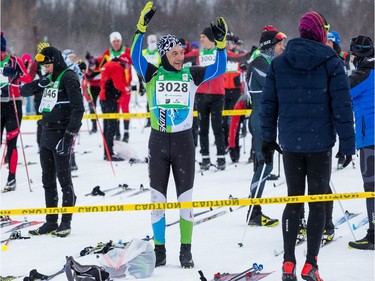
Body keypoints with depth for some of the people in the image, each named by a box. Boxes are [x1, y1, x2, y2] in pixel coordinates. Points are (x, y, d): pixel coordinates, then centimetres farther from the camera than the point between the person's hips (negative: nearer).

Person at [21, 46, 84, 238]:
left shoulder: (68, 77, -10)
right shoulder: (49, 78, 14)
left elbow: (78, 108, -16)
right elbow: (24, 92, 14)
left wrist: (69, 135, -20)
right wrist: (38, 84, -6)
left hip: (61, 134, -8)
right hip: (47, 134, 8)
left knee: (64, 179, -4)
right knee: (48, 180, 11)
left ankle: (66, 223, 1)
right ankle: (51, 222, 17)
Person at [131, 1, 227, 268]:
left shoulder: (191, 75, 2)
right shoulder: (153, 74, -1)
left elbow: (219, 68, -5)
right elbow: (135, 56, -15)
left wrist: (221, 43, -19)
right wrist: (141, 28, -25)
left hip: (184, 141, 0)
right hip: (158, 141, 0)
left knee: (186, 199, 4)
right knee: (157, 199, 4)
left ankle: (186, 250, 12)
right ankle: (159, 250, 13)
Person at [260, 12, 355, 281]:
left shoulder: (278, 63, 4)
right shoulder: (331, 63, -7)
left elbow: (268, 104, 7)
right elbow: (342, 106, -8)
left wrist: (268, 138, 15)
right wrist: (348, 144, -4)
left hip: (290, 143, 3)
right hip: (320, 144, -3)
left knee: (294, 199, 12)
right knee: (318, 202, 4)